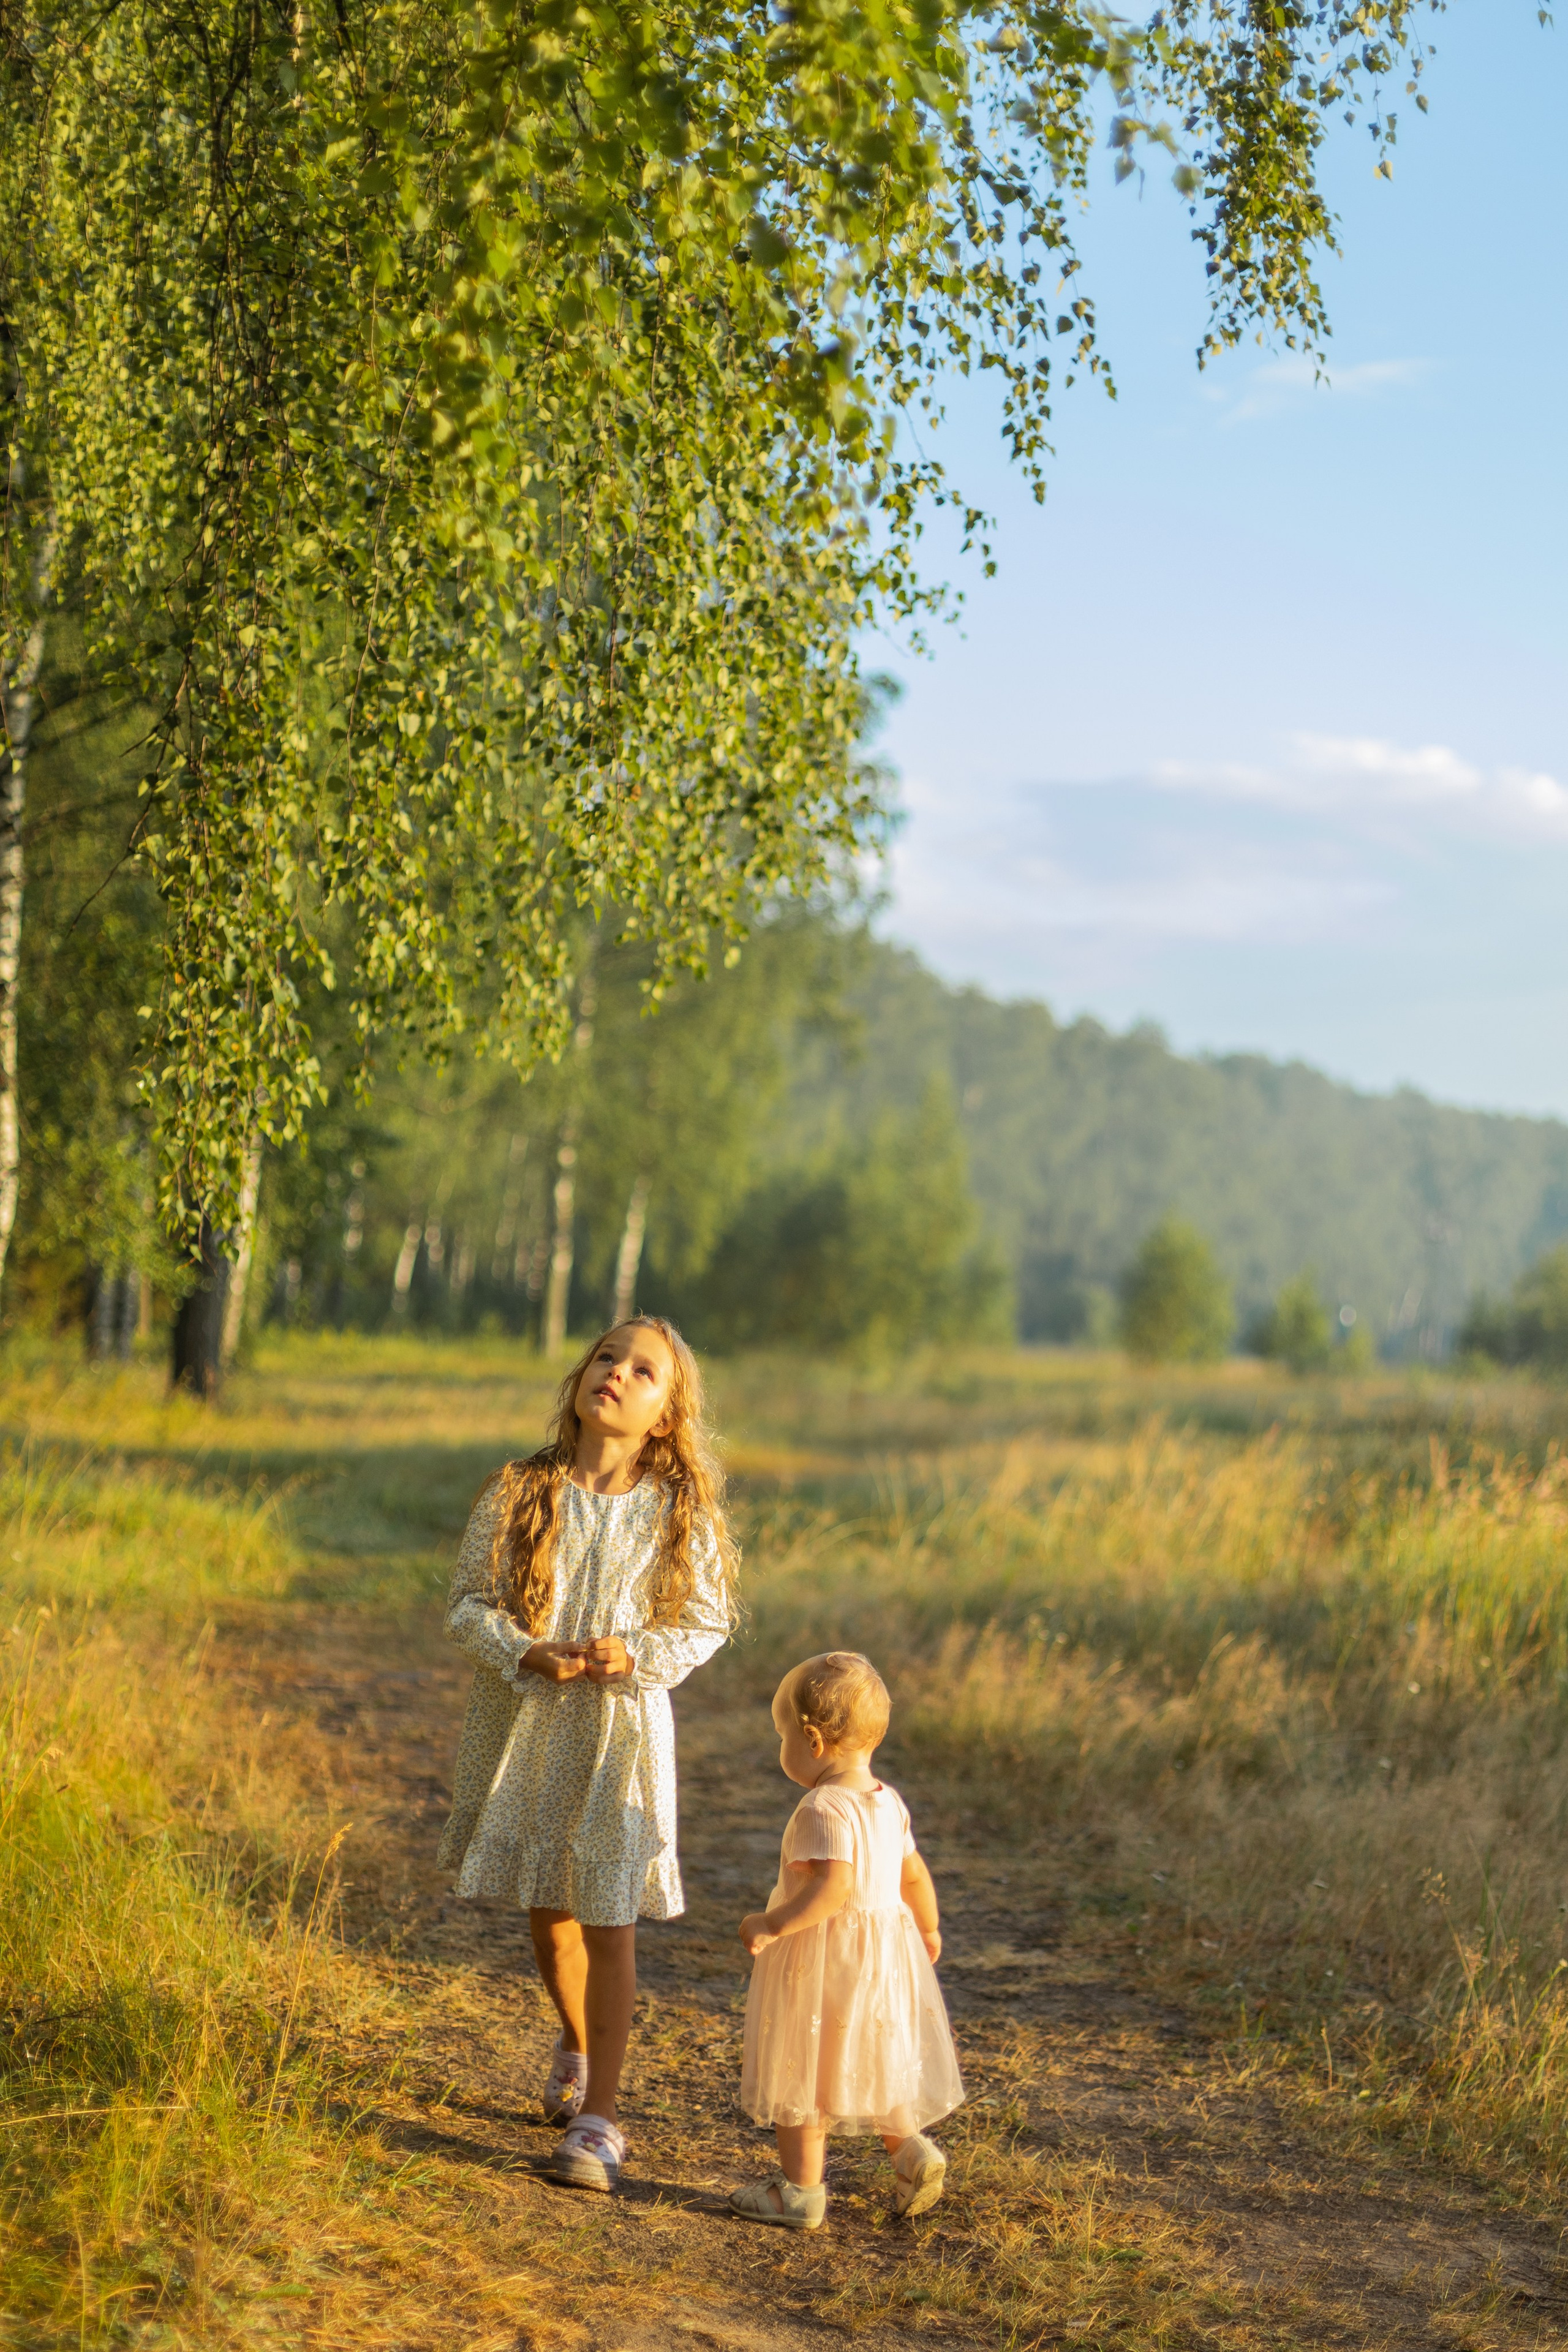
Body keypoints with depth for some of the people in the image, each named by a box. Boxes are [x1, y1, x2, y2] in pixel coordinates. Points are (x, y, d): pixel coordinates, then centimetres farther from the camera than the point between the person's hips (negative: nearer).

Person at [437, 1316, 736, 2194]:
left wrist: (637, 1657, -17)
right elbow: (468, 1603, 0)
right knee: (548, 1914, 16)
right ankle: (576, 2044, 44)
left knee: (610, 1924, -5)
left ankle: (598, 2117, 2)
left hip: (622, 1728, -2)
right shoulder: (518, 1493, -3)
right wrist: (526, 1654, -18)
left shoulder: (680, 1512, -4)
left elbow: (708, 1622, 1)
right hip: (525, 1724, 2)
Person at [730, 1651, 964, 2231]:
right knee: (867, 2066, 23)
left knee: (802, 2070, 4)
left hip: (823, 1960, -8)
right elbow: (914, 1874, 17)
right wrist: (927, 1928, 32)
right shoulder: (888, 1802, 6)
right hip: (883, 1952, 9)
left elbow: (834, 1887, -33)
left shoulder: (823, 1809, -21)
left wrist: (772, 1925, -29)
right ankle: (912, 2151, 15)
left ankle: (800, 2189, 10)